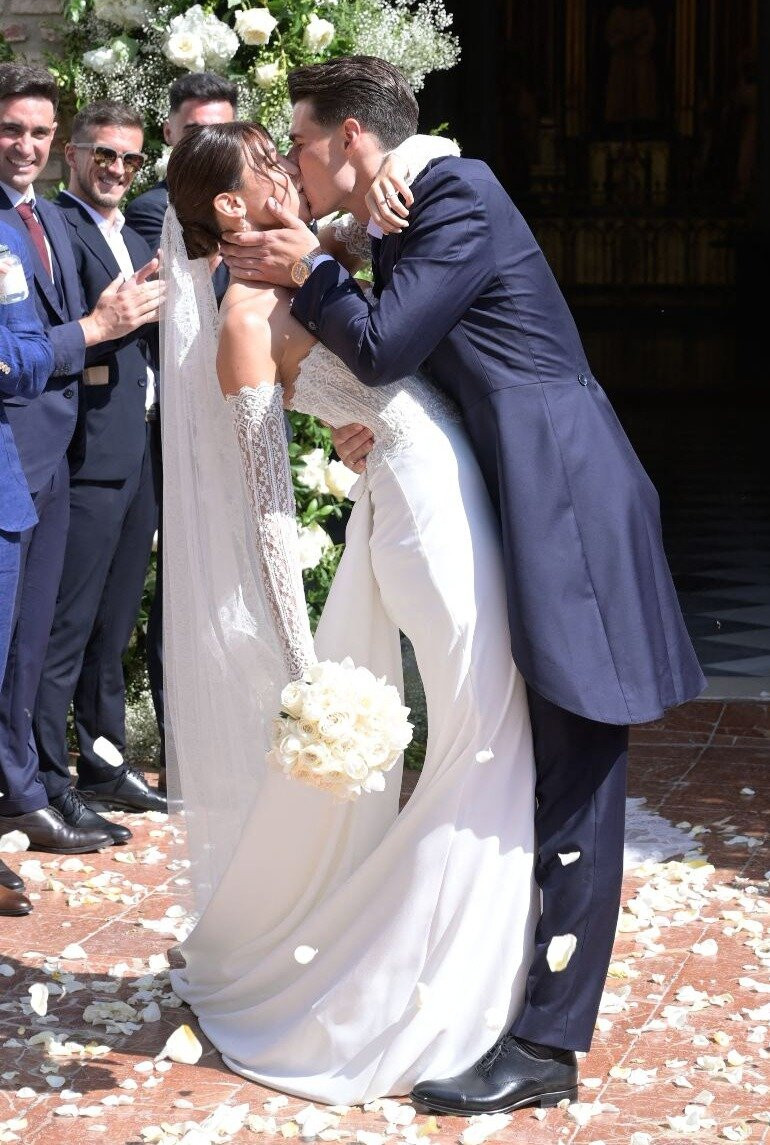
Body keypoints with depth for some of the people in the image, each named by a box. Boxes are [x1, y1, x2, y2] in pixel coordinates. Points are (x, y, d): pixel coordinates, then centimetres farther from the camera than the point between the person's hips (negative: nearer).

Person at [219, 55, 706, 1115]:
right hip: (516, 513, 10)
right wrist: (367, 429, 1)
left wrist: (310, 271, -2)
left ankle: (547, 1045, -3)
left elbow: (382, 346, -18)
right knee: (515, 774, 17)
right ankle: (495, 981, 28)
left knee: (571, 786, -6)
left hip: (568, 510, -10)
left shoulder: (458, 194, -11)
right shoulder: (401, 223, 18)